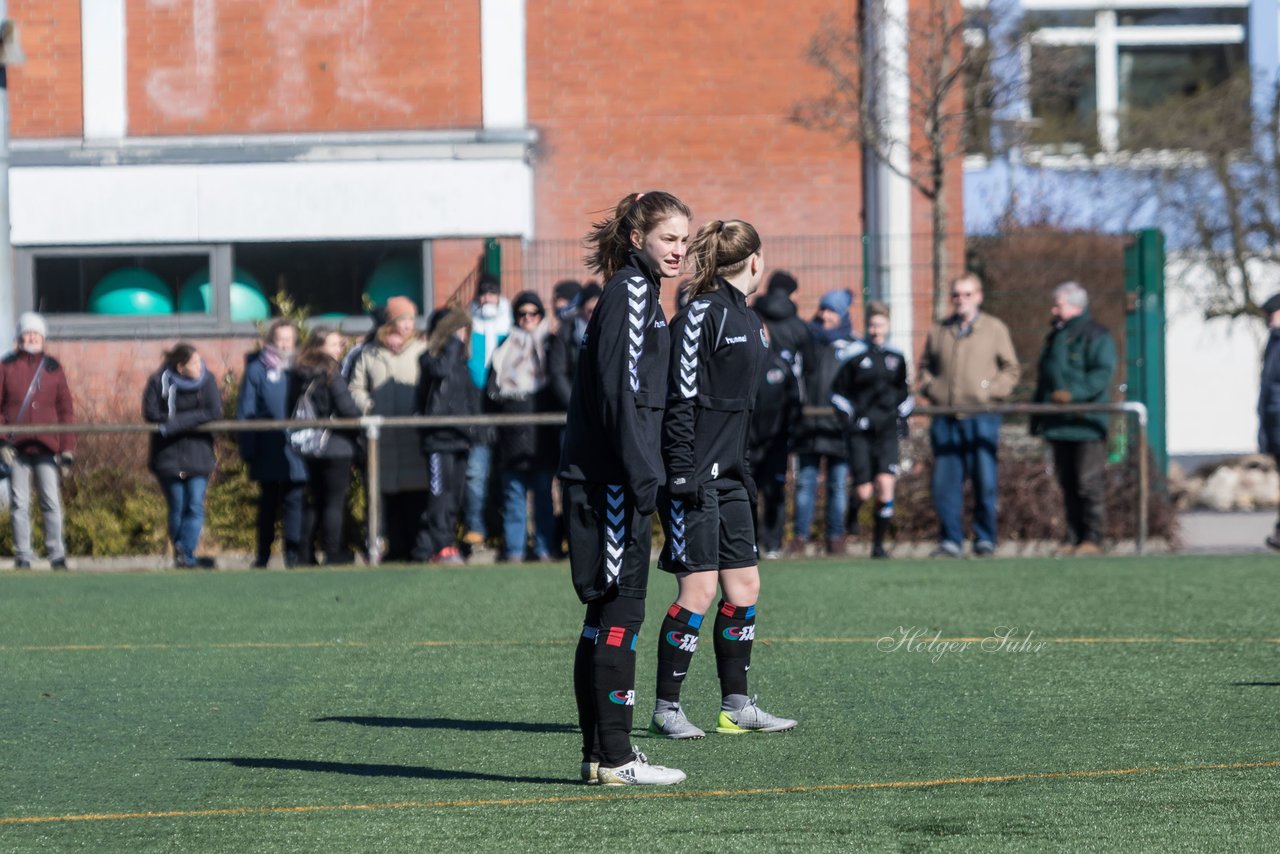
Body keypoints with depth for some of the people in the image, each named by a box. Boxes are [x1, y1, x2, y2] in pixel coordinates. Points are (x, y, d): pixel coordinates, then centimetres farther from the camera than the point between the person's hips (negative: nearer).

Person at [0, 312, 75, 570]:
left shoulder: (54, 369, 10)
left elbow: (66, 411, 10)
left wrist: (67, 449, 4)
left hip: (47, 448, 0)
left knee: (52, 503, -3)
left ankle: (57, 556, 1)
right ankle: (22, 556, 6)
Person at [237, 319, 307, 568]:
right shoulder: (257, 370, 1)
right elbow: (245, 412, 0)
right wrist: (248, 448, -8)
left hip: (296, 451, 1)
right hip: (268, 452, -1)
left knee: (294, 501, -2)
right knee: (268, 503, 9)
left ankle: (294, 554, 1)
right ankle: (262, 555, 17)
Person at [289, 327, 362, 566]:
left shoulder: (299, 373, 5)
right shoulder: (331, 372, -13)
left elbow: (292, 410, 8)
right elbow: (346, 406, -15)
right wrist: (362, 416, 3)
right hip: (336, 444, -6)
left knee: (315, 500, 14)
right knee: (336, 501, 0)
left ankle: (307, 553, 12)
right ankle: (334, 553, -1)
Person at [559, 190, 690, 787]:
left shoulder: (637, 291, 20)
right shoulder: (631, 292, -10)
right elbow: (621, 389, -19)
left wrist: (644, 472, 21)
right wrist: (643, 475, -22)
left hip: (613, 480, 10)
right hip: (612, 479, -10)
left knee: (606, 615, 11)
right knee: (620, 611, -9)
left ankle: (600, 752, 15)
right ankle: (613, 757, -8)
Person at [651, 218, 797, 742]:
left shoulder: (746, 319, 16)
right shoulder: (701, 314, -13)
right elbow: (680, 399, -17)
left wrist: (747, 475, 22)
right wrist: (682, 474, -21)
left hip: (728, 476, 9)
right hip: (695, 475, -9)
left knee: (744, 587, 8)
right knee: (698, 590, -9)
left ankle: (736, 706, 15)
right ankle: (666, 709, -1)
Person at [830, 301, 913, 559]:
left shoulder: (896, 356, 10)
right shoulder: (855, 354, -1)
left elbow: (905, 392, 24)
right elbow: (837, 391, 5)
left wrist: (901, 415, 11)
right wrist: (849, 415, -5)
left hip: (887, 431, 2)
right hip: (859, 431, -2)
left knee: (885, 484, -13)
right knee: (863, 493, -7)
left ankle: (879, 543, -1)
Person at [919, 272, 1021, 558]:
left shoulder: (995, 329, 6)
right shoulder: (939, 331, 14)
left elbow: (1011, 369, 7)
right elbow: (926, 366, 24)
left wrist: (991, 392, -7)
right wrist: (929, 388, 4)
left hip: (982, 418, -3)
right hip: (946, 419, 3)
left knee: (985, 481, -3)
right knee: (945, 482, 0)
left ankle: (985, 539, 6)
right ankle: (950, 539, 7)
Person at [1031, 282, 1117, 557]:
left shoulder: (1096, 336, -5)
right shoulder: (1055, 337, 21)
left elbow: (1103, 374, -17)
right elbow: (1044, 378, 26)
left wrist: (1073, 392, -27)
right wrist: (1037, 416, 22)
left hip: (1086, 425, -8)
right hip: (1059, 426, 8)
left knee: (1089, 482, -7)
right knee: (1067, 483, 9)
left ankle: (1093, 538, -5)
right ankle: (1073, 537, 12)